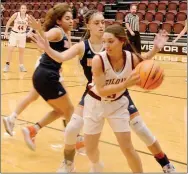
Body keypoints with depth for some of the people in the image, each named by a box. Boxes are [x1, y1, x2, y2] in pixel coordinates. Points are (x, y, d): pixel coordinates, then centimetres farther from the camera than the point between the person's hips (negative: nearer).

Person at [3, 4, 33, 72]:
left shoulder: (27, 17, -8)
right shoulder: (16, 14, -14)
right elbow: (9, 22, -4)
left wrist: (30, 32, -11)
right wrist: (6, 32, -2)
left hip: (22, 34, 2)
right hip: (14, 33, -2)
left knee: (21, 51, 10)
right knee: (10, 49, -8)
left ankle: (21, 66, 21)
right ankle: (7, 65, 3)